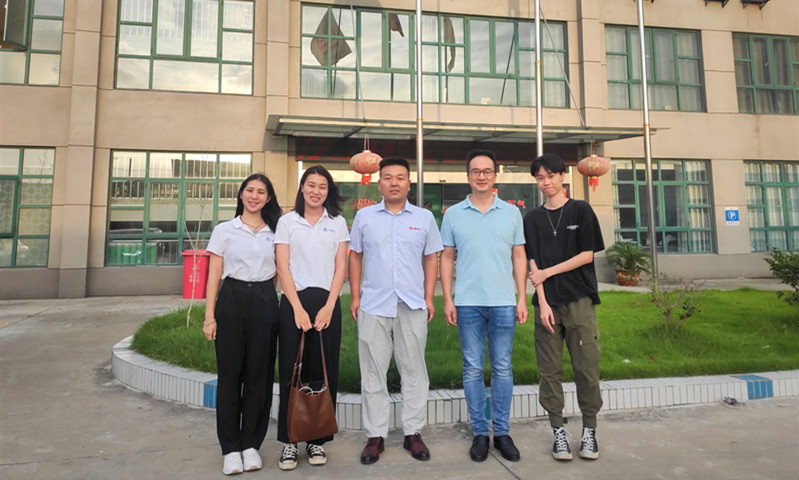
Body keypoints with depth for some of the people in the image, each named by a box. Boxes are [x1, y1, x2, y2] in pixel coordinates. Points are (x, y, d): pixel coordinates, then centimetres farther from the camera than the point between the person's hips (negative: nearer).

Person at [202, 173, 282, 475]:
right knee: (230, 374, 3)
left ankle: (251, 444, 20)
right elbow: (214, 275, 4)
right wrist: (209, 316, -3)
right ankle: (230, 448, 15)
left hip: (265, 302, 1)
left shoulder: (275, 232, 10)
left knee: (259, 375, 5)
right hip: (232, 300, -1)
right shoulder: (224, 230, 6)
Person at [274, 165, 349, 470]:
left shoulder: (338, 223, 9)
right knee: (291, 372, 2)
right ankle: (289, 441, 13)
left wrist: (328, 307, -7)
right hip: (294, 302, -1)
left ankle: (317, 439, 17)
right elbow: (282, 267, 0)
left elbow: (340, 268, 4)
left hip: (327, 302, 1)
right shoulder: (287, 222, 7)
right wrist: (298, 308, -10)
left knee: (324, 373, 4)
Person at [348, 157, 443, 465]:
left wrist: (429, 298, 1)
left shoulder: (424, 218, 5)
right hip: (373, 306, 0)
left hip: (413, 306, 0)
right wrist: (355, 297, 1)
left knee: (414, 372, 8)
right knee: (373, 373, 8)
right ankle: (375, 436, 21)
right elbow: (355, 256, 7)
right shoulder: (364, 216, 5)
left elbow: (431, 258, 7)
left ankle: (413, 433, 23)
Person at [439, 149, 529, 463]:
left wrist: (522, 298, 2)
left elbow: (519, 257, 8)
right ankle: (479, 433, 19)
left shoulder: (511, 212, 8)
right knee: (473, 369, 6)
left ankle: (502, 432, 21)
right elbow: (446, 258, 6)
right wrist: (447, 299, -1)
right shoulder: (453, 214, 5)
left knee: (502, 368, 7)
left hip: (503, 303, 1)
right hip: (467, 303, 0)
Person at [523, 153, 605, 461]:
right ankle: (559, 432, 15)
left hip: (579, 300, -2)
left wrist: (547, 273, -6)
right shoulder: (533, 219, 10)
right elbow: (533, 263, 2)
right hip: (547, 303, 2)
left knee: (587, 368, 1)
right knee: (550, 371, 4)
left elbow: (587, 255, -2)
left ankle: (589, 431, 17)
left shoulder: (581, 211, 5)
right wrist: (542, 302, -7)